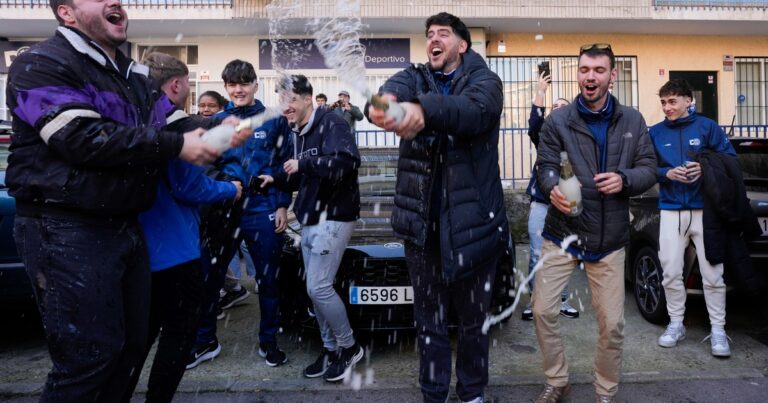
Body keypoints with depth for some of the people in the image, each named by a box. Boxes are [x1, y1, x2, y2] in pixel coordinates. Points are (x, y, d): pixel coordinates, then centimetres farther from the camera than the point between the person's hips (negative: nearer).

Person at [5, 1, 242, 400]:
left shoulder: (134, 75, 18)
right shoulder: (41, 64, -8)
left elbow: (160, 128, 14)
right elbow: (83, 139, -21)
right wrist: (176, 145, -19)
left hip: (125, 226, 8)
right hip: (67, 231, -8)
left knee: (130, 343, 15)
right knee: (88, 356, -3)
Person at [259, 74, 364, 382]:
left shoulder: (330, 123, -13)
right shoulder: (298, 133, 14)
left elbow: (347, 162, -29)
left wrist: (304, 163, -24)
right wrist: (275, 179, 7)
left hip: (333, 218, -9)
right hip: (310, 220, 9)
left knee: (318, 287, -9)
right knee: (316, 288, 11)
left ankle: (349, 347, 12)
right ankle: (332, 350, 25)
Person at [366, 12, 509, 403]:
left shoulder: (484, 80, -1)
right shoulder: (413, 77, 7)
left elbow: (474, 111, -26)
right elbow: (392, 90, -18)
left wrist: (423, 109, -47)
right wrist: (381, 102, -44)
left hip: (473, 220, -1)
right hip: (422, 221, 2)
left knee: (474, 317, 14)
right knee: (429, 319, 13)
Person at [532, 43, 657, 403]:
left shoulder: (632, 121, 5)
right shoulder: (558, 121, -1)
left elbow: (649, 169, 4)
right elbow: (545, 165, -7)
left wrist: (624, 180, -19)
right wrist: (553, 189, -30)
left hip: (609, 239, 1)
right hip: (562, 233, -1)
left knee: (612, 323, 6)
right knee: (543, 310, -2)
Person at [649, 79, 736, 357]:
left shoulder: (707, 126, 1)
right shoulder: (655, 133, 6)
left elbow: (730, 159, 1)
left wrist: (705, 168, -17)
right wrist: (668, 173, -15)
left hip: (705, 209, -1)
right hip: (671, 211, 2)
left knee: (712, 274, -1)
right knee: (671, 273, 5)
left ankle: (718, 329, 11)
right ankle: (676, 324, 20)